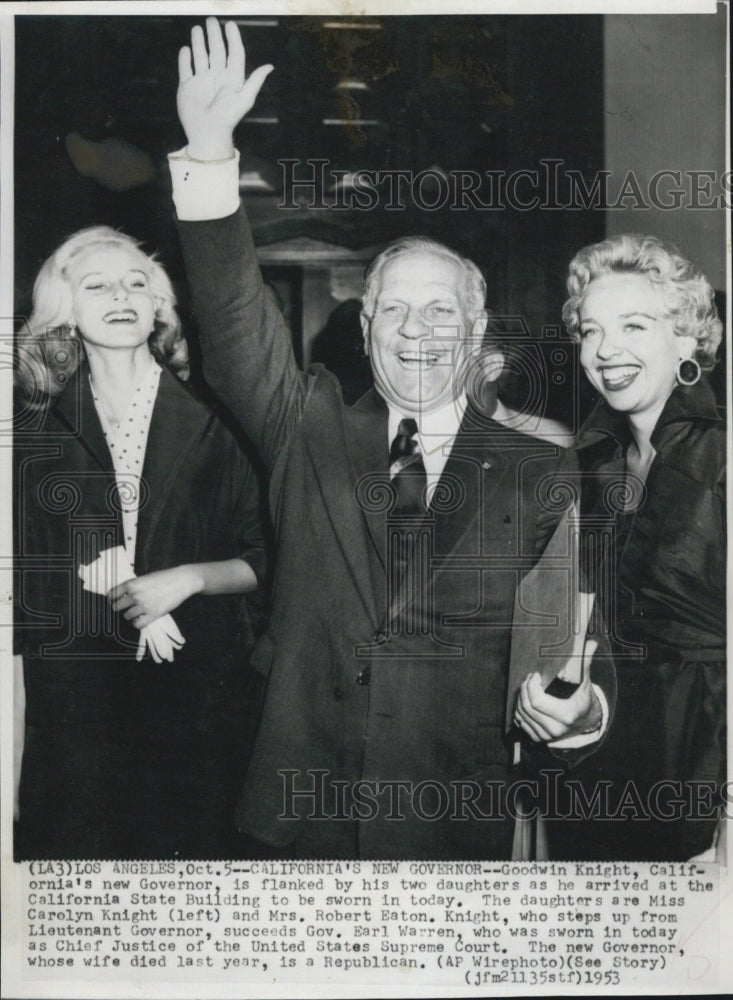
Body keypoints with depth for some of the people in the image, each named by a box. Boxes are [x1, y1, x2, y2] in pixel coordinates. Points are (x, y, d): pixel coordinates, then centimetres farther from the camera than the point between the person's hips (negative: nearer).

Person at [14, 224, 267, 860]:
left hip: (197, 694, 0)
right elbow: (25, 575, 5)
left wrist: (187, 578, -12)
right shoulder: (33, 430, 6)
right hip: (72, 697, 1)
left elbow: (262, 561, 3)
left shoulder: (210, 425, 3)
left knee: (196, 849, 7)